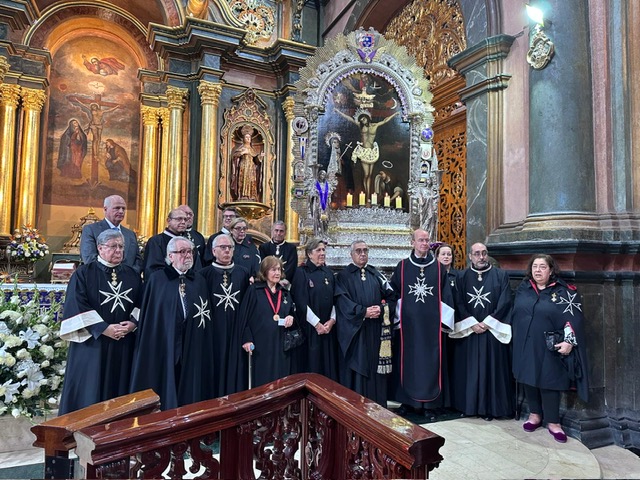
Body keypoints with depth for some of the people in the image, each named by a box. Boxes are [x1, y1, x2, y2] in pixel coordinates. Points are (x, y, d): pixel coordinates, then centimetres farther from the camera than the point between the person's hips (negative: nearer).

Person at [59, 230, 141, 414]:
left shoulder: (132, 275, 11)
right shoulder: (83, 274, -1)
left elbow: (141, 303, 8)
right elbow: (77, 307, -10)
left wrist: (133, 323, -12)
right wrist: (104, 329, -17)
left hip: (124, 346, 3)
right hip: (92, 343, -3)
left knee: (119, 388, 9)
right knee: (90, 393, 2)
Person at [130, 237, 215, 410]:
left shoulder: (200, 281, 9)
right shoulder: (156, 279, -1)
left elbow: (207, 318, 9)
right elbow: (147, 316, -3)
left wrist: (207, 350, 4)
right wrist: (145, 351, -7)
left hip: (193, 350, 3)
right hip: (163, 348, -3)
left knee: (190, 392, 9)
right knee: (164, 393, 6)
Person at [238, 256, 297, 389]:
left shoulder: (285, 293, 13)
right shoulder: (254, 290, -2)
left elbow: (293, 313, 20)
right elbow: (244, 316, -5)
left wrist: (291, 318, -3)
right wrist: (246, 339, -13)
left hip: (281, 345, 4)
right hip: (261, 345, -4)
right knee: (261, 383, 1)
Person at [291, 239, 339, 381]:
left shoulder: (328, 272, 11)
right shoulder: (301, 273, -7)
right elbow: (301, 302, -12)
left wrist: (332, 320, -6)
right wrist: (317, 323, -14)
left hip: (328, 326, 5)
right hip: (310, 327, -5)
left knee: (329, 363, 9)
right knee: (312, 364, 0)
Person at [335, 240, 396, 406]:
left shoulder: (376, 274, 13)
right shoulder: (343, 275, 2)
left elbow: (390, 296, 7)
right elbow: (342, 301, -10)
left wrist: (381, 308, -12)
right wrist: (363, 311, -18)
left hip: (375, 330, 3)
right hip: (354, 329, -3)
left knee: (375, 365, 6)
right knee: (356, 368, 0)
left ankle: (377, 405, 17)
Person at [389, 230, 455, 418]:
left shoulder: (439, 268, 5)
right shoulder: (402, 267, 4)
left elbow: (446, 296, 4)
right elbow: (394, 293, 4)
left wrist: (444, 320, -3)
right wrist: (398, 318, -2)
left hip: (432, 324, 0)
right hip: (408, 323, 0)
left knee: (431, 362, 3)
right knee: (407, 361, 5)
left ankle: (430, 403, 15)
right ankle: (406, 401, 18)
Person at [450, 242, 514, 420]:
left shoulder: (501, 275, 2)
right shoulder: (462, 277, 6)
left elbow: (504, 303, -5)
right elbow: (459, 303, 1)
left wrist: (486, 323, -10)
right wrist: (472, 324, -10)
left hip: (493, 331, -1)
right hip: (468, 331, 1)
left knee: (492, 369, 3)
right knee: (469, 369, 6)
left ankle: (491, 407, 13)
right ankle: (469, 405, 17)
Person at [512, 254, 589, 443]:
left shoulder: (564, 291, -6)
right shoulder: (523, 288, 5)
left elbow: (573, 318, -11)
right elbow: (514, 315, 13)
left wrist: (569, 341, -19)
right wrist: (515, 338, 12)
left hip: (549, 348, -4)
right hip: (525, 346, 4)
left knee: (548, 382, 2)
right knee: (529, 379, 12)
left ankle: (553, 421, 19)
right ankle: (535, 414, 29)